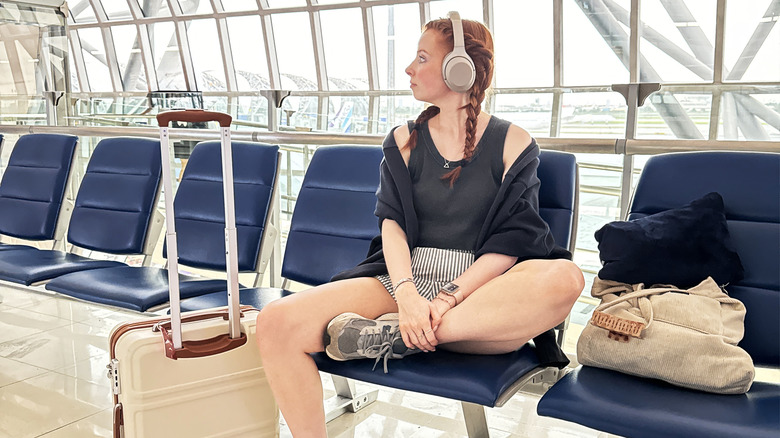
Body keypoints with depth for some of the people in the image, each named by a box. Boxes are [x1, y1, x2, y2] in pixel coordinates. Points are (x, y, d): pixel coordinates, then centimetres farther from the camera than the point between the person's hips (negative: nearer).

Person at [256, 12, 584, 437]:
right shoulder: (403, 140, 13)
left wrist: (448, 299, -17)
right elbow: (392, 223, 2)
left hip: (480, 295, -1)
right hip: (399, 279, 2)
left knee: (564, 277, -34)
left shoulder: (512, 143, 5)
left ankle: (394, 336, -26)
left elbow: (510, 242, -3)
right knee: (276, 322, -21)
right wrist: (407, 295, -17)